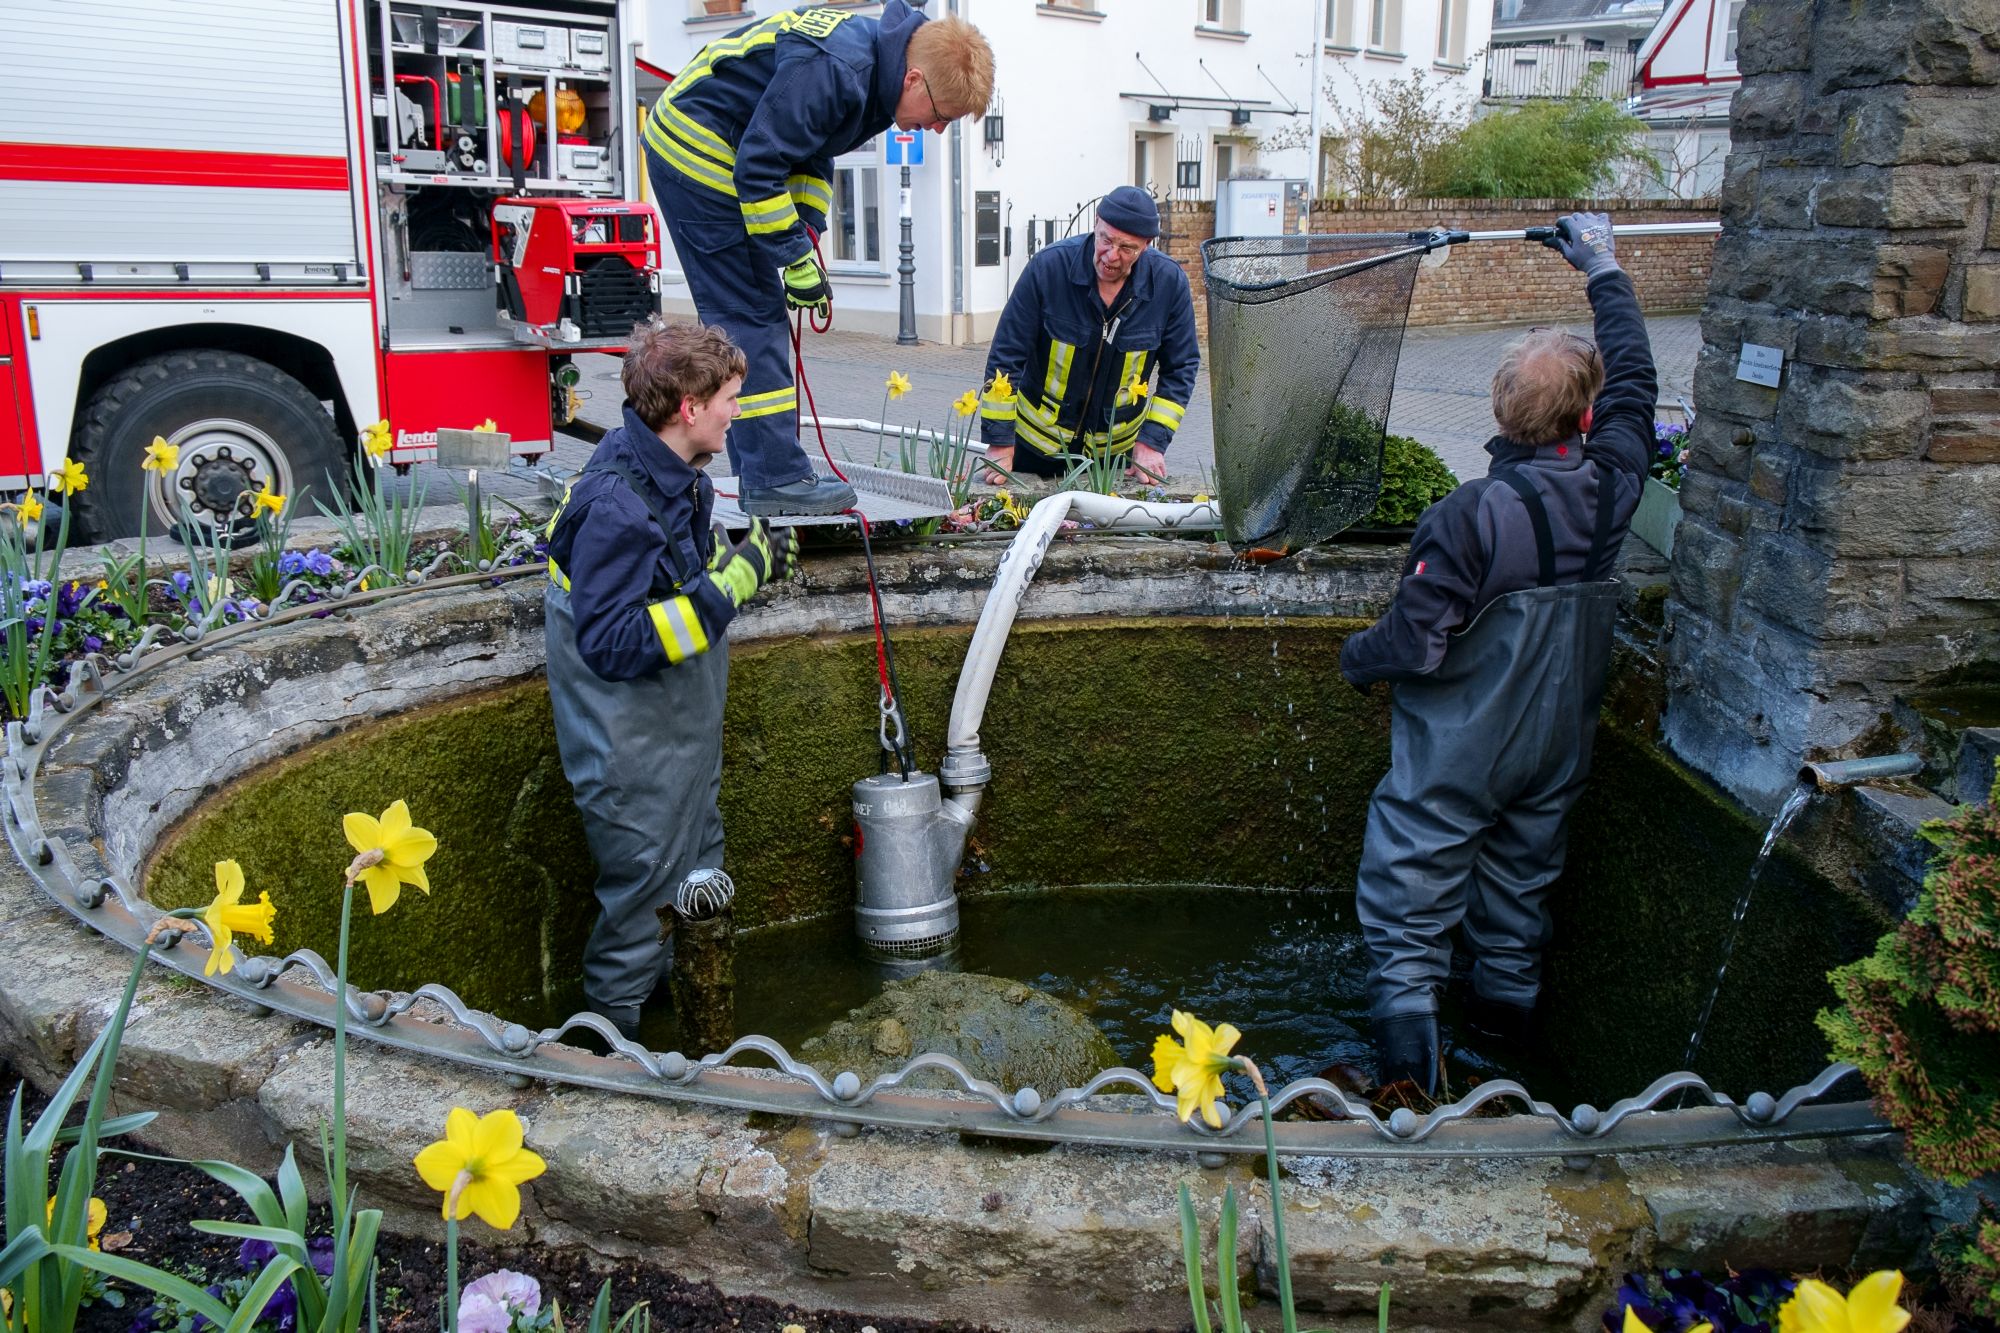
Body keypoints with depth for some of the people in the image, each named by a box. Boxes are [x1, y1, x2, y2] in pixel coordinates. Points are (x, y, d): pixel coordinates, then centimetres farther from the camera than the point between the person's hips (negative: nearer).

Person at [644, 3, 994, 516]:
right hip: (697, 150, -10)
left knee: (753, 318, 10)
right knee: (753, 315, -11)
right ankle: (775, 479, -8)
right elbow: (759, 167, -26)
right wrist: (798, 261, -20)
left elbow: (814, 149, 13)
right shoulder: (834, 70, -28)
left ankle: (761, 473, 15)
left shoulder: (874, 55, 3)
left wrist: (807, 235, 4)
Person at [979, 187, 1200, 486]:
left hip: (1118, 448, 1)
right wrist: (999, 442, -16)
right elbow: (1005, 357, -15)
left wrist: (1152, 442, -12)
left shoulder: (1169, 282, -14)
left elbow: (1181, 368, -3)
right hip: (1037, 443, -1)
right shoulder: (1049, 267, -20)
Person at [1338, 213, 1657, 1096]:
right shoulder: (1608, 488, -10)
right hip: (1556, 743, 6)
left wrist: (1356, 658, -3)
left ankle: (1407, 1015, -4)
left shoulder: (1470, 516, -26)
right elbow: (1633, 380, 9)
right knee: (1522, 871, 24)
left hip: (1457, 750, -6)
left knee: (1412, 886, 3)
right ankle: (1509, 998, 40)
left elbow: (1415, 644, -25)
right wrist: (1603, 272, 20)